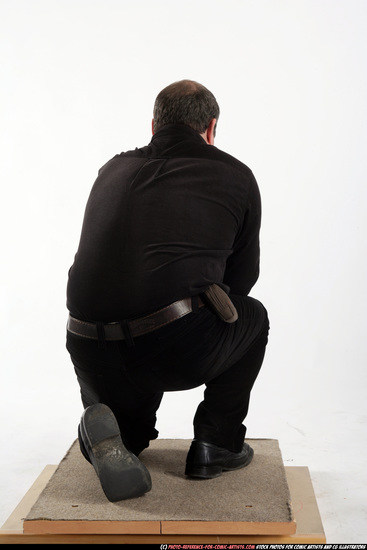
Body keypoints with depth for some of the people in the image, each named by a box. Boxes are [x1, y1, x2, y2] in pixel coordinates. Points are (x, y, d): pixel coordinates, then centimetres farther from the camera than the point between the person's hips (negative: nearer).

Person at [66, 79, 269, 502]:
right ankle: (217, 442, 22)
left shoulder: (113, 170, 19)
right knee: (251, 316, 29)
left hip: (91, 356, 4)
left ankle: (111, 428, 3)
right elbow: (242, 277, 19)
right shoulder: (235, 176, 10)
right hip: (180, 350, -4)